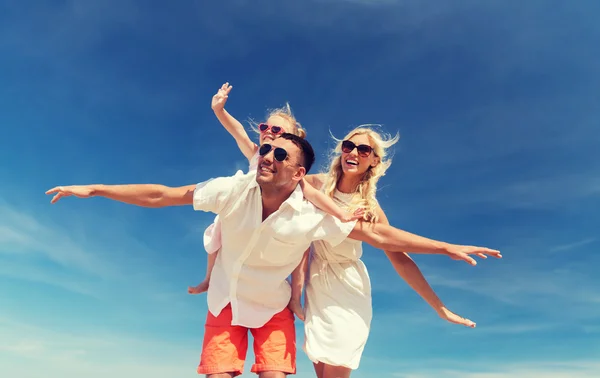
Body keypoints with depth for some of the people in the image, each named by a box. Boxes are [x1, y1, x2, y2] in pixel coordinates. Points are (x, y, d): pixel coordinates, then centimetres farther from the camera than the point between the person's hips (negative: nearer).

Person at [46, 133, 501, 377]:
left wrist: (447, 247, -20)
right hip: (226, 302, 1)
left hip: (274, 308, 0)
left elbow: (379, 234, -19)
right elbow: (162, 195, -15)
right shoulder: (234, 189, -22)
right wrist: (94, 189, -12)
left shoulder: (313, 215, -23)